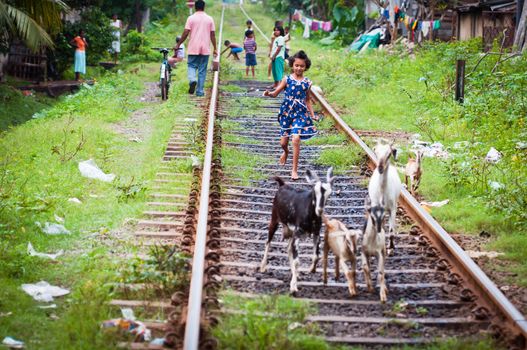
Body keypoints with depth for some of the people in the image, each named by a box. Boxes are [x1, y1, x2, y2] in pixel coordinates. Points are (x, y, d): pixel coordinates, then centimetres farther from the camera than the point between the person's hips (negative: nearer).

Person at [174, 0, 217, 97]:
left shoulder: (191, 18, -2)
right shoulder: (209, 19, 3)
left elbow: (186, 33, -6)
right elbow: (212, 35, 3)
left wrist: (178, 45, 2)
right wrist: (215, 48, 9)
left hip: (193, 49, -1)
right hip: (205, 49, 1)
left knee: (192, 66, 10)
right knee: (202, 70, 7)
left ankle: (192, 80, -20)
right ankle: (200, 91, 7)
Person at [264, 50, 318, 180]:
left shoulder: (307, 82, 3)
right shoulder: (287, 79, -1)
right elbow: (276, 93, 0)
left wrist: (312, 115, 8)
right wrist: (269, 93, -22)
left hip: (301, 113, -1)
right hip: (287, 112, 1)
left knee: (296, 138, -18)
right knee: (283, 142, 8)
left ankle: (294, 170, -9)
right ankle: (285, 152, 49)